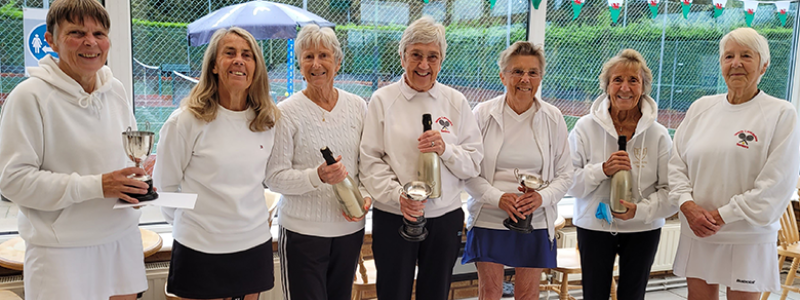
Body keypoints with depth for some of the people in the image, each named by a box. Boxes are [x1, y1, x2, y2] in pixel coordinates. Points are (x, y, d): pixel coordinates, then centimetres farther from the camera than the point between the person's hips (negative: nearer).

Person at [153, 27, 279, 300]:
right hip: (200, 247, -4)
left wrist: (246, 213, 12)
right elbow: (164, 184, -3)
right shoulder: (186, 120, -12)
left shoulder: (267, 119, 2)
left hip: (255, 243, 4)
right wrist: (189, 221, 6)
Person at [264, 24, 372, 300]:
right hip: (303, 231, -4)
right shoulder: (286, 112, -9)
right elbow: (274, 177, -11)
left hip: (350, 227, 4)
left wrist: (366, 196, -7)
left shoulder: (357, 106, 4)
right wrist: (318, 176, -26)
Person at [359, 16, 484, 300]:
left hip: (445, 217, 2)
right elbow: (370, 161, -6)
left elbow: (474, 162, 1)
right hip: (393, 217, -2)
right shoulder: (382, 100, -2)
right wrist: (397, 195, -20)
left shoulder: (456, 102, 3)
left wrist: (445, 149, -17)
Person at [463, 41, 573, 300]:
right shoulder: (483, 114, -4)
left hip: (536, 223, 1)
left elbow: (565, 174, 4)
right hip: (489, 220, -1)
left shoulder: (553, 118, 0)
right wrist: (498, 198, -18)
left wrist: (542, 197, -15)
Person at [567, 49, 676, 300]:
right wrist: (602, 170, -24)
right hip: (594, 226, -1)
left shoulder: (658, 134, -4)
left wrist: (641, 210, -22)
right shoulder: (586, 127, -7)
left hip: (643, 230, 1)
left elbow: (671, 190, -6)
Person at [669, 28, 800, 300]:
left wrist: (722, 216, -13)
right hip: (697, 233, 3)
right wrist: (687, 205, -9)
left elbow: (777, 184, -11)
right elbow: (676, 163, 7)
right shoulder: (701, 108, 8)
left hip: (749, 239, -3)